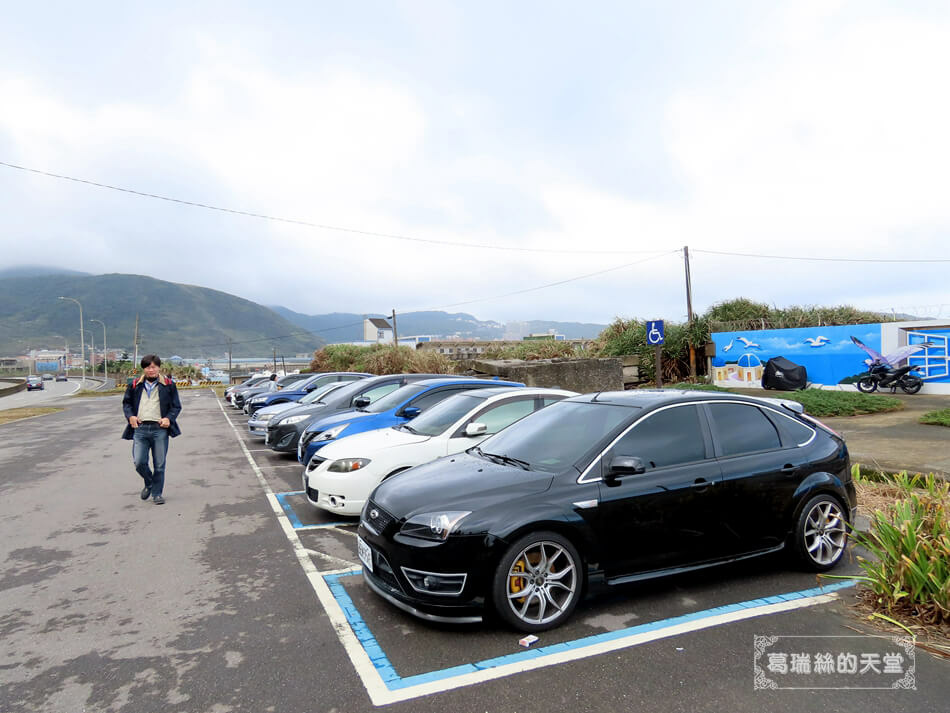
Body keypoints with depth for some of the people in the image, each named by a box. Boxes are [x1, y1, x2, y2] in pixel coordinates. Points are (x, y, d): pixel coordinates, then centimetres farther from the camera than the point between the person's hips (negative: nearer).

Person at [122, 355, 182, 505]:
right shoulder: (135, 385, 12)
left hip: (160, 429, -2)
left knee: (159, 464, 2)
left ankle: (157, 493, 16)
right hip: (140, 428, 2)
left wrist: (169, 418, -8)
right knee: (139, 462, -4)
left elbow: (176, 406, 10)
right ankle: (149, 483, 26)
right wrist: (130, 416, 2)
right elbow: (126, 402, 21)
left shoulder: (168, 385, 7)